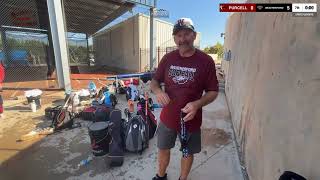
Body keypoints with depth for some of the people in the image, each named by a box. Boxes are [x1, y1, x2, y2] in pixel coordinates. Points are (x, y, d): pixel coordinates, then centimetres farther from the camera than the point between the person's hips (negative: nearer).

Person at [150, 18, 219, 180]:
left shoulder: (206, 61, -11)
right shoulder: (167, 58, -3)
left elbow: (213, 91, -7)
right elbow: (154, 81, 5)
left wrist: (197, 104, -25)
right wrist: (158, 91, -18)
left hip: (191, 120, -2)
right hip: (167, 117, 3)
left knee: (188, 153, 20)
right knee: (163, 149, 22)